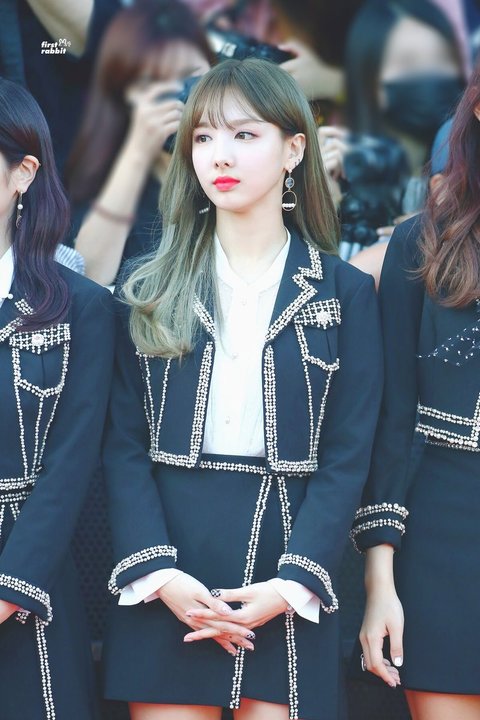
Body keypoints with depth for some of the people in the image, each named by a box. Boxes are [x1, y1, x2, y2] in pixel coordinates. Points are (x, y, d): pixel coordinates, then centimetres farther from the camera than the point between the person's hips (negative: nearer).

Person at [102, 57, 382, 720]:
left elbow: (348, 456, 0)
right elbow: (124, 445, 2)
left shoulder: (345, 292, 5)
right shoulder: (151, 292, 8)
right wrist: (158, 571, -11)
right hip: (167, 588, 1)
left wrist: (293, 583, -12)